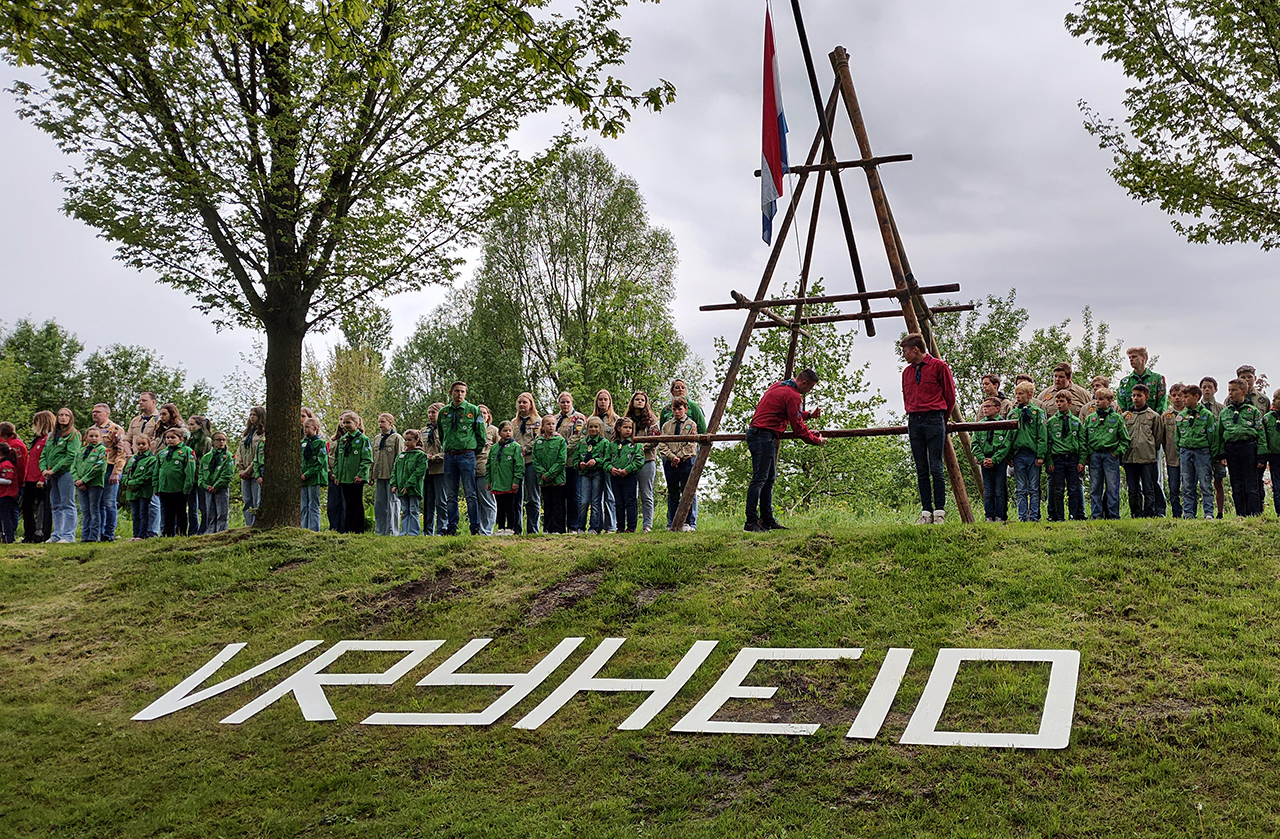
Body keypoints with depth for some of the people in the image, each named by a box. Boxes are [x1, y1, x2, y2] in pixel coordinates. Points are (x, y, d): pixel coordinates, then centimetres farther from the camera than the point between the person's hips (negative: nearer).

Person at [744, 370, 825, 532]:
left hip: (757, 433, 11)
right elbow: (798, 427, -10)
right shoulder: (793, 396, -12)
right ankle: (751, 522, -14)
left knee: (770, 478, 13)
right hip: (764, 436, -11)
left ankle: (767, 520, 14)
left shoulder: (778, 386, 18)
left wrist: (809, 415, 23)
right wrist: (816, 441, 2)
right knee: (759, 479, -12)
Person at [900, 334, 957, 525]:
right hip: (914, 421, 5)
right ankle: (926, 511, 5)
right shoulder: (907, 371, 16)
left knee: (936, 468, -7)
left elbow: (950, 394, 5)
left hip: (934, 419, -5)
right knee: (921, 470, 3)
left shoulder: (939, 366, 0)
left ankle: (940, 511, -2)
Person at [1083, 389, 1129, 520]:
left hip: (1111, 456, -2)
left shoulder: (1117, 418, 3)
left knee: (1113, 488, -1)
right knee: (1095, 488, 4)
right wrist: (1088, 454, 3)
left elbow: (1125, 439, 5)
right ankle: (1096, 515, 10)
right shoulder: (1089, 419, 9)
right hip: (1094, 455, 2)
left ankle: (1113, 515, 6)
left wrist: (1117, 453, -4)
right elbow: (1084, 439, 12)